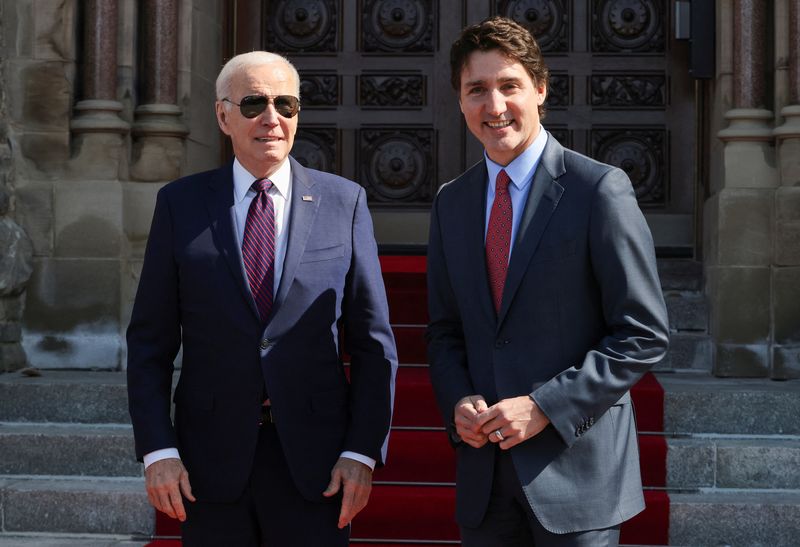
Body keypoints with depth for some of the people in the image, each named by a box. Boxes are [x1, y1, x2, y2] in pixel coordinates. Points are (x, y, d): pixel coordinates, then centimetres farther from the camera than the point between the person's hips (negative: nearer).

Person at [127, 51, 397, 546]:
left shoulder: (344, 202, 2)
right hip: (211, 459, 1)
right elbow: (150, 341, 3)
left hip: (314, 456, 0)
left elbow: (373, 341, 2)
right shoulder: (181, 204, 4)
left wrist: (364, 451, -4)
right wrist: (157, 450, -6)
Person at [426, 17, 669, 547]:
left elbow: (644, 335, -9)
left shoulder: (600, 189, -8)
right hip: (484, 470, 5)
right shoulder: (451, 202, 9)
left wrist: (545, 407, -15)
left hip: (577, 462, -4)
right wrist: (458, 402, -3)